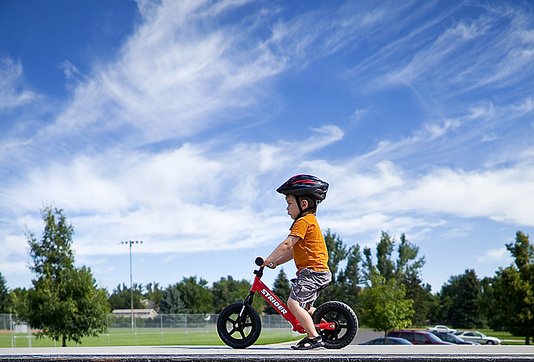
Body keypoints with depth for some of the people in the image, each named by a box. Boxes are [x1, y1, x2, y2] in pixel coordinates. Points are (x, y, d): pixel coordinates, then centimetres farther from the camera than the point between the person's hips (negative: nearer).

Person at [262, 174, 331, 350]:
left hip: (312, 271, -11)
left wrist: (268, 260, -13)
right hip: (319, 271, 11)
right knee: (304, 306, 20)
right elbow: (294, 250, 22)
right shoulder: (310, 220, 22)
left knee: (294, 303, -17)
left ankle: (314, 337, -17)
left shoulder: (304, 221, -12)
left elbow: (287, 245, -19)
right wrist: (275, 263, 16)